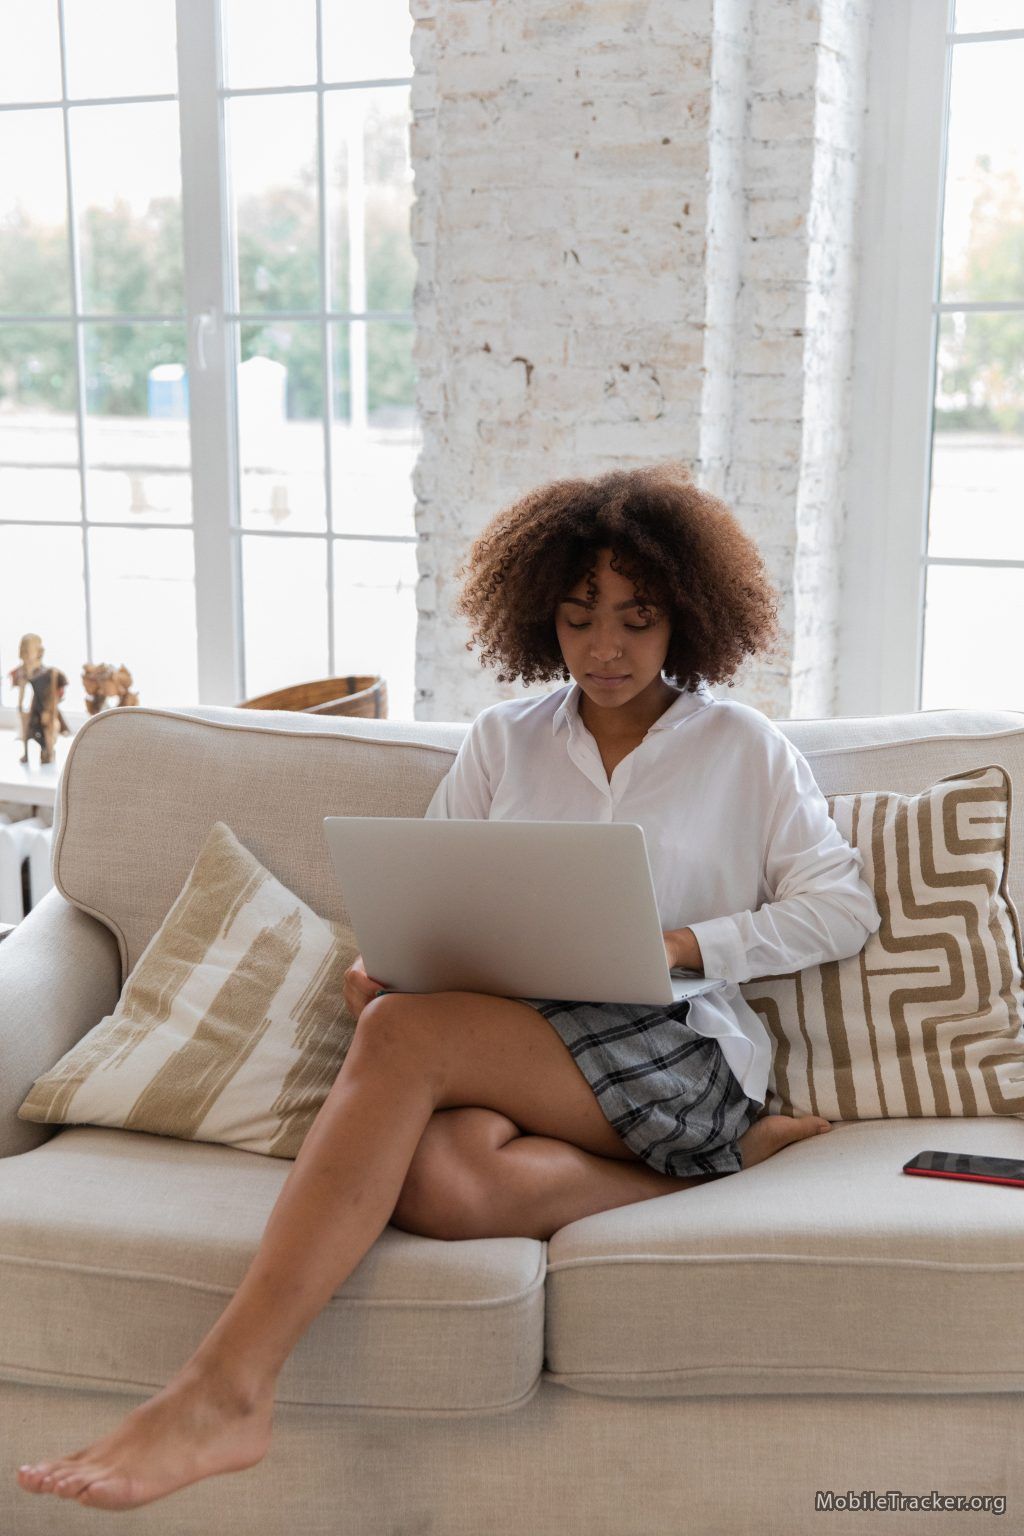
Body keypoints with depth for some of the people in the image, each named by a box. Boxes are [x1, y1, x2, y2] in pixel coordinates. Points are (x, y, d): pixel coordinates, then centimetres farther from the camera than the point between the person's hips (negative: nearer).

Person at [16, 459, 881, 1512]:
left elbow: (841, 906, 8)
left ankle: (223, 1389, -34)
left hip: (681, 1046, -4)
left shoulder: (743, 747, 12)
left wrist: (683, 942, -7)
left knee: (402, 1034, -33)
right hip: (509, 1047, 4)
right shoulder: (502, 741, 19)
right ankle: (728, 1162, -17)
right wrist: (383, 962, -8)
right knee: (436, 1179, -37)